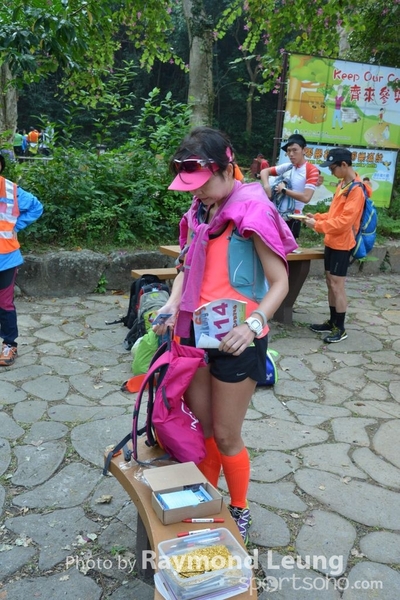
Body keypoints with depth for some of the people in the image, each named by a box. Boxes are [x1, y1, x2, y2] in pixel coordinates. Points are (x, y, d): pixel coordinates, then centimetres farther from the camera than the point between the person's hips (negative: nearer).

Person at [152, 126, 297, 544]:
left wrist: (253, 324, -28)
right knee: (199, 427, 17)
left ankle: (239, 511, 33)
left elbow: (279, 282, -15)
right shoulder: (199, 211, 5)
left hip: (236, 340, -6)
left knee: (225, 436, 8)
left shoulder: (253, 212, -16)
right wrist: (173, 304, -4)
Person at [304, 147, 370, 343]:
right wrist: (317, 216, 5)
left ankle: (340, 328, 6)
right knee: (330, 282, 14)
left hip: (342, 244, -9)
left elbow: (345, 220, -23)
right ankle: (332, 322, 25)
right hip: (332, 241, 9)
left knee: (337, 285, -4)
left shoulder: (356, 189, -17)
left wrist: (317, 225, -21)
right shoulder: (342, 184, 12)